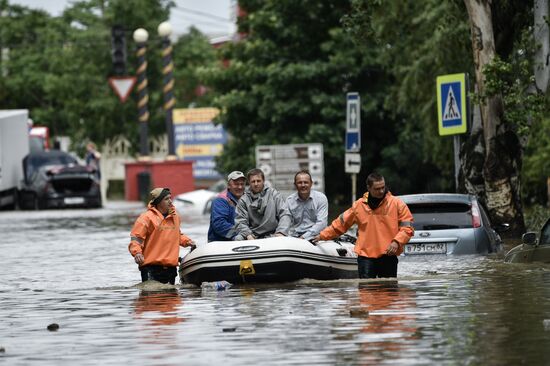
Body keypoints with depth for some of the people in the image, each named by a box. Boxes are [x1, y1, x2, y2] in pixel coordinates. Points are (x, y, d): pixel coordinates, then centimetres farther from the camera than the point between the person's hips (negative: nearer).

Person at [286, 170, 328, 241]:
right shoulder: (289, 200, 8)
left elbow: (321, 223, -8)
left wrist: (304, 236, -19)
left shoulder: (321, 198, 1)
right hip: (295, 237, 2)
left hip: (314, 237, -2)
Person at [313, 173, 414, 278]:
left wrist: (396, 242, -17)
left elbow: (407, 227, -2)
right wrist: (323, 235, 19)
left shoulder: (397, 204, -1)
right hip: (366, 257, 1)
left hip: (388, 256, -1)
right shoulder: (359, 205, 6)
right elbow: (341, 223, 17)